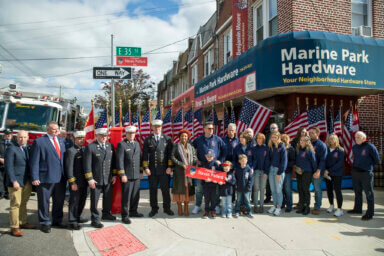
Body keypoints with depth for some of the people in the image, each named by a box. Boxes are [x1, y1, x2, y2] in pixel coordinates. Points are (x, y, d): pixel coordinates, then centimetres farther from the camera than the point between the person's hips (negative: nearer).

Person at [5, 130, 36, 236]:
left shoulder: (28, 148, 12)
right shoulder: (11, 149, -8)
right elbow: (8, 166, -12)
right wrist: (14, 181, -17)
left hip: (27, 181, 6)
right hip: (16, 182, -6)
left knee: (23, 203, 15)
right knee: (15, 204, -1)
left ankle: (23, 222, 27)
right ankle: (14, 227, 7)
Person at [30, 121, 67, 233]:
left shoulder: (61, 140, 12)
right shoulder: (39, 142, -6)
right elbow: (34, 161, -8)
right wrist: (35, 178, -13)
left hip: (61, 178, 6)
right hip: (45, 178, -5)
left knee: (59, 201, 15)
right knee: (44, 201, 6)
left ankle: (57, 221, 31)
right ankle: (45, 223, 22)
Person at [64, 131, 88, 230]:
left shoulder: (85, 150, 11)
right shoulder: (70, 151, -11)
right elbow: (69, 168, -15)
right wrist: (72, 182, -17)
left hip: (84, 181, 7)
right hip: (76, 181, -7)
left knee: (82, 200, 18)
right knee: (74, 201, 1)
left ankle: (77, 217, 35)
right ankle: (72, 222, 13)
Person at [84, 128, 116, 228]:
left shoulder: (110, 146, 7)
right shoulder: (90, 147, -8)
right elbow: (87, 164, -10)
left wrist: (114, 175, 8)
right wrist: (90, 179, -13)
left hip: (109, 179, 5)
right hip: (96, 179, -5)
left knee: (108, 198, 16)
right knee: (94, 200, 4)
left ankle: (106, 214, 36)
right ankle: (95, 219, 17)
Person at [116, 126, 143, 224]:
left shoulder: (137, 144, 14)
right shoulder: (121, 144, -6)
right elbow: (119, 161, -11)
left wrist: (141, 172, 16)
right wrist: (122, 175, -15)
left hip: (136, 175, 6)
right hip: (127, 175, -6)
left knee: (136, 195, 13)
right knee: (126, 196, -1)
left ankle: (133, 211, 28)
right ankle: (125, 216, 10)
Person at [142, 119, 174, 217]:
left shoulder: (167, 139, 5)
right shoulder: (148, 140, 6)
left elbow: (170, 154, 4)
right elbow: (145, 155, 4)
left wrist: (170, 167, -3)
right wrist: (145, 168, -3)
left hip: (164, 169, 0)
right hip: (152, 170, 1)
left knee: (165, 189, 4)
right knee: (153, 190, 8)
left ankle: (167, 208, 19)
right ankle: (154, 209, 21)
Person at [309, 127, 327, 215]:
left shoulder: (321, 145, -5)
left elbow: (323, 159, -11)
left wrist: (318, 171, -19)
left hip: (317, 171, -5)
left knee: (317, 188, 3)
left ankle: (317, 207, 13)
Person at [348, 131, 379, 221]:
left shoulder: (370, 147, -11)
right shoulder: (354, 147, 8)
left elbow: (376, 160, -2)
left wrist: (368, 166, 3)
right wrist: (356, 166, 11)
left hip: (366, 173, -6)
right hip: (355, 172, 7)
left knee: (369, 193, 1)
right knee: (357, 192, 17)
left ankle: (370, 213, 8)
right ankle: (357, 209, 31)